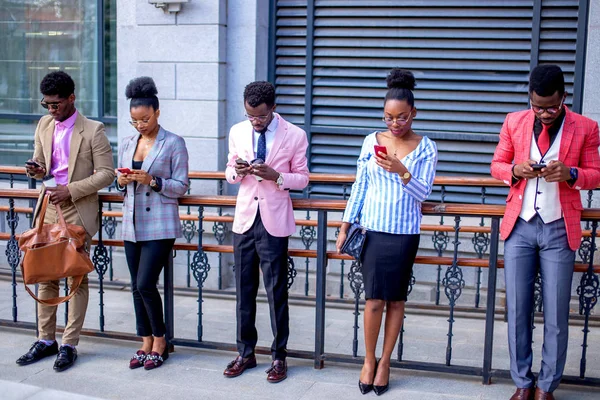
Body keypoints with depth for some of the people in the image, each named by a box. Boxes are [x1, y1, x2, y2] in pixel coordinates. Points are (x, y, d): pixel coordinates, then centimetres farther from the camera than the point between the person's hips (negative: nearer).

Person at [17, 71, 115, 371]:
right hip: (48, 208, 6)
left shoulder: (92, 130, -8)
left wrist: (71, 190, -18)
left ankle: (69, 344, 10)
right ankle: (46, 340, 21)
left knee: (76, 279, 1)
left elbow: (106, 173, -10)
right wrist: (37, 169, -5)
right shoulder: (44, 125, 10)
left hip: (77, 212, -6)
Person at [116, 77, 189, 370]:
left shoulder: (174, 143, -5)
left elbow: (181, 187, -6)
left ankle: (160, 343, 9)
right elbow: (120, 187, 17)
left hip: (160, 226, -6)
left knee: (145, 284, -10)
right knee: (137, 287, 9)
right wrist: (122, 181, -5)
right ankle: (146, 344, 22)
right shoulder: (126, 145, 11)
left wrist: (152, 181, -20)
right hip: (132, 225, 6)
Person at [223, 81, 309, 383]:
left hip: (274, 222, -3)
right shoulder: (237, 132, 5)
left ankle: (279, 356, 16)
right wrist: (236, 171, -11)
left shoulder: (294, 135, -6)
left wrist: (276, 176, -19)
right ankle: (245, 353, 23)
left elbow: (302, 178, 0)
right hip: (244, 219, 4)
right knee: (243, 290, 10)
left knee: (276, 292, 3)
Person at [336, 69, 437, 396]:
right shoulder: (372, 141, 2)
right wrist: (345, 225, 4)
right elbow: (359, 186, 6)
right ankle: (369, 360, 18)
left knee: (396, 299, 7)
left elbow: (423, 192, -8)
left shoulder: (426, 148, -2)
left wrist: (402, 172, -26)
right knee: (374, 299, 1)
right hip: (373, 230, 1)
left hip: (405, 234, 0)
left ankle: (385, 361, 20)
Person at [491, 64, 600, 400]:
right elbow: (497, 166, 10)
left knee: (556, 314, 4)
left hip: (559, 230, -1)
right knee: (518, 310, 6)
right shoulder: (514, 122, 2)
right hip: (520, 226, 2)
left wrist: (570, 174, -19)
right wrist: (516, 170, -13)